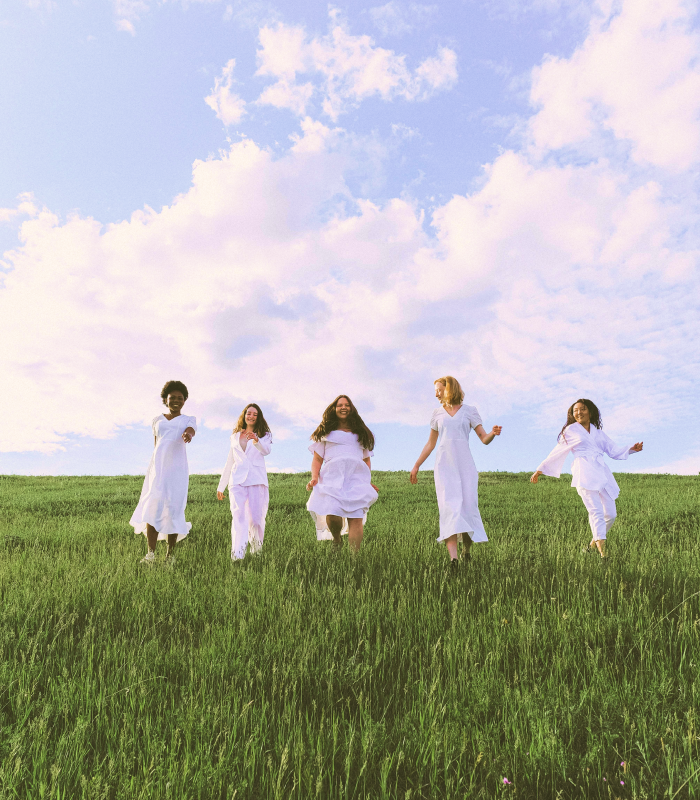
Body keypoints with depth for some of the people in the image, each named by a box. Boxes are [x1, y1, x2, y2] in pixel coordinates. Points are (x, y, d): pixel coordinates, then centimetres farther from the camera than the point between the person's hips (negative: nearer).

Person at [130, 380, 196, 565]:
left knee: (173, 509, -2)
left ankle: (170, 554, 8)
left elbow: (191, 431, -15)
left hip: (177, 468, -2)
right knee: (153, 506, -11)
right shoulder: (157, 420, 17)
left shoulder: (188, 420, 9)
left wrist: (188, 435, -39)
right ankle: (151, 553, -9)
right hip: (158, 466, 2)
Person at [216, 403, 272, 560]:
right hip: (237, 480, 2)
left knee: (256, 516, -2)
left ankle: (256, 542, 26)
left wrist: (256, 440, -34)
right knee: (238, 515, -13)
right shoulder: (235, 437, 21)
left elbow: (266, 450, -12)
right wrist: (221, 486, 22)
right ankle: (237, 553, -21)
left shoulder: (264, 435, 10)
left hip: (257, 479, -2)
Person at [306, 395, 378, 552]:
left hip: (356, 476, 1)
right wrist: (314, 478, -4)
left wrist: (368, 480, 10)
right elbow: (317, 459, 14)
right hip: (332, 477, -1)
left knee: (356, 518, -17)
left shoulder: (361, 433, 26)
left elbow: (367, 459, 25)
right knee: (332, 514, -21)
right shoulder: (325, 433, 21)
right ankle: (336, 540, 9)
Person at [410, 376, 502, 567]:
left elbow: (484, 439, 1)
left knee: (468, 506, -3)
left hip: (465, 465, -1)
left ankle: (467, 549, 22)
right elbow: (430, 444, 20)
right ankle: (453, 558, -20)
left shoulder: (469, 411, 6)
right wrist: (416, 466, 19)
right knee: (449, 507, -12)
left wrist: (493, 433, -22)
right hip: (444, 465, 1)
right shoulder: (437, 413, 13)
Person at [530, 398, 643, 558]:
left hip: (602, 473, 5)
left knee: (611, 513, 1)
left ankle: (593, 543, 20)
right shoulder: (570, 431, 10)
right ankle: (602, 551, -20)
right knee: (596, 512, -18)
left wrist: (631, 449, 6)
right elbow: (557, 453, 14)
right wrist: (540, 470, 14)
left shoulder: (598, 432, 21)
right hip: (584, 473, -5)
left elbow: (614, 450, 22)